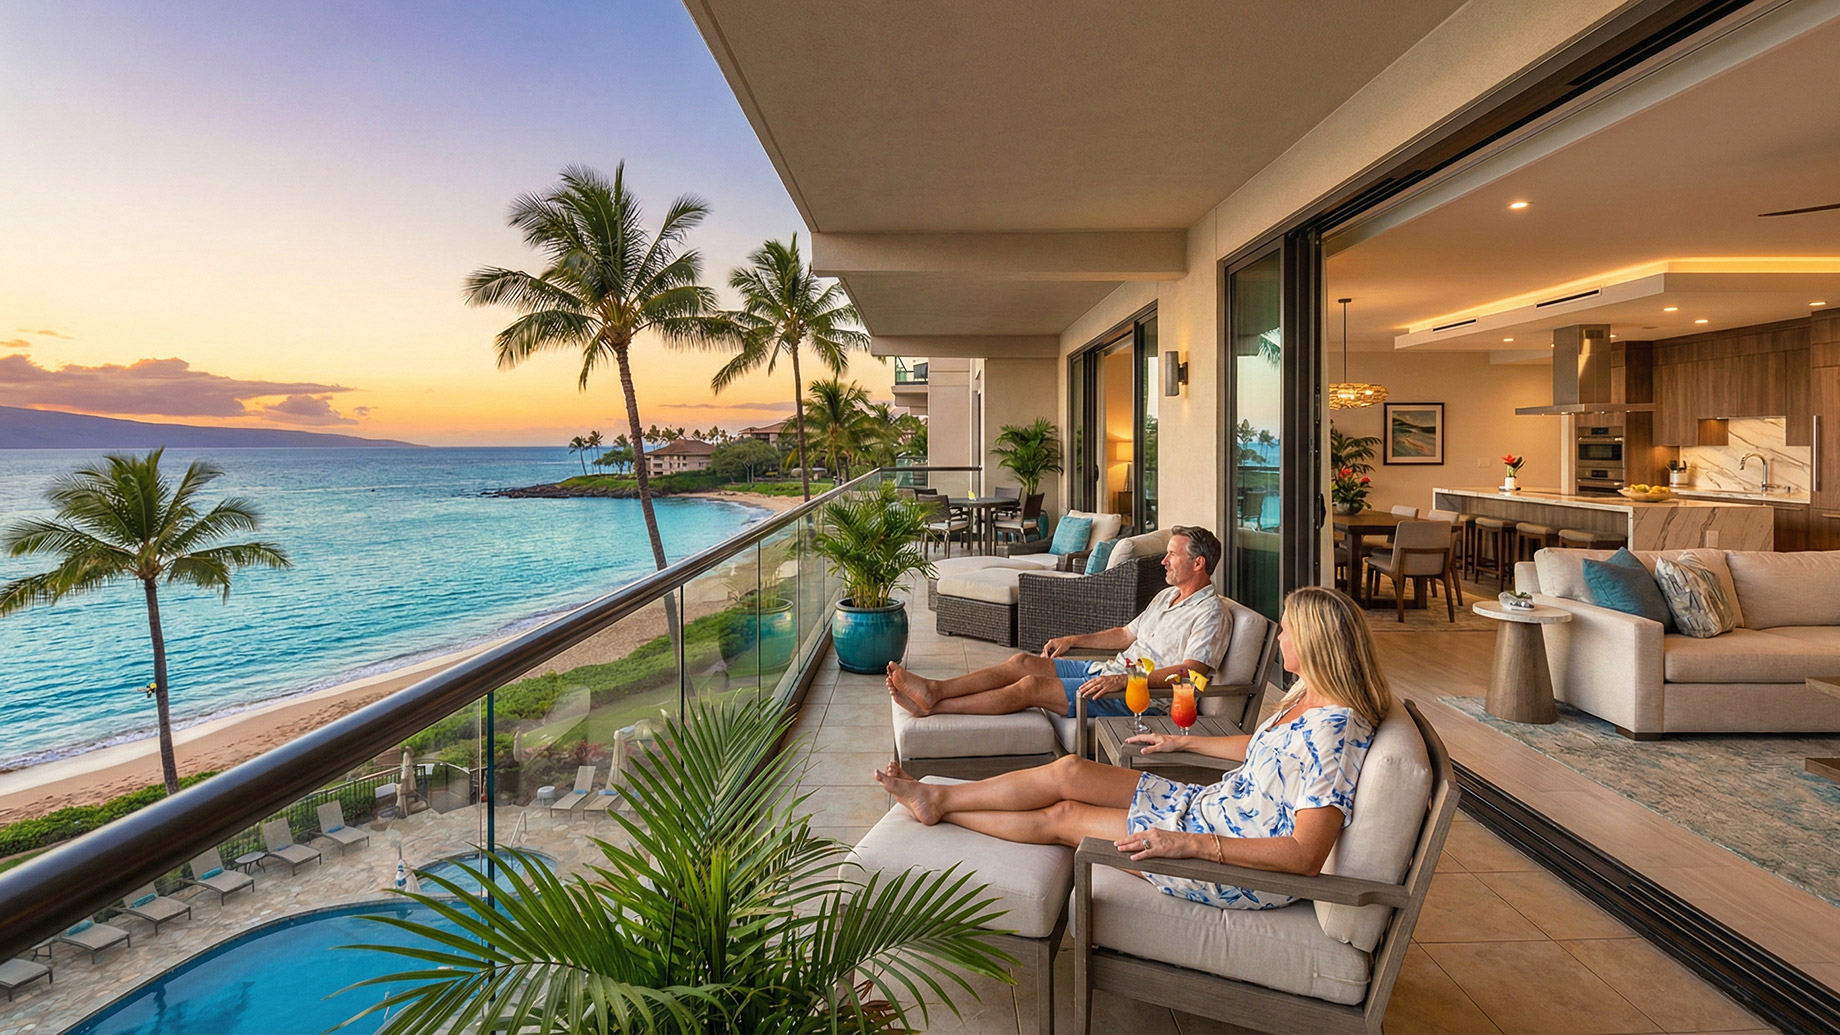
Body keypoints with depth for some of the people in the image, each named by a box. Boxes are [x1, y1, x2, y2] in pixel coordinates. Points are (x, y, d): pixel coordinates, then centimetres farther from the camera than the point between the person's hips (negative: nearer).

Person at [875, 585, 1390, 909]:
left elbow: (1305, 855, -33)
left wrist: (1191, 844, -36)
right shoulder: (1309, 699, 3)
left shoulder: (1334, 728, -27)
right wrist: (1180, 742, 27)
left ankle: (939, 805, 16)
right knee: (1068, 770, -1)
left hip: (1242, 868, -9)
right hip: (1209, 806, 9)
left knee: (1062, 817, -3)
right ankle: (938, 798, 12)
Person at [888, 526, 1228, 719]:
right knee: (1023, 662, -7)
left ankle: (933, 706, -18)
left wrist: (1124, 680, -33)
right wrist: (1073, 640, 20)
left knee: (1033, 686, -20)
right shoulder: (1167, 596, 21)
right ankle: (934, 690, -12)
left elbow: (1191, 671, -24)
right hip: (1108, 669, 9)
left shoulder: (1209, 614, -10)